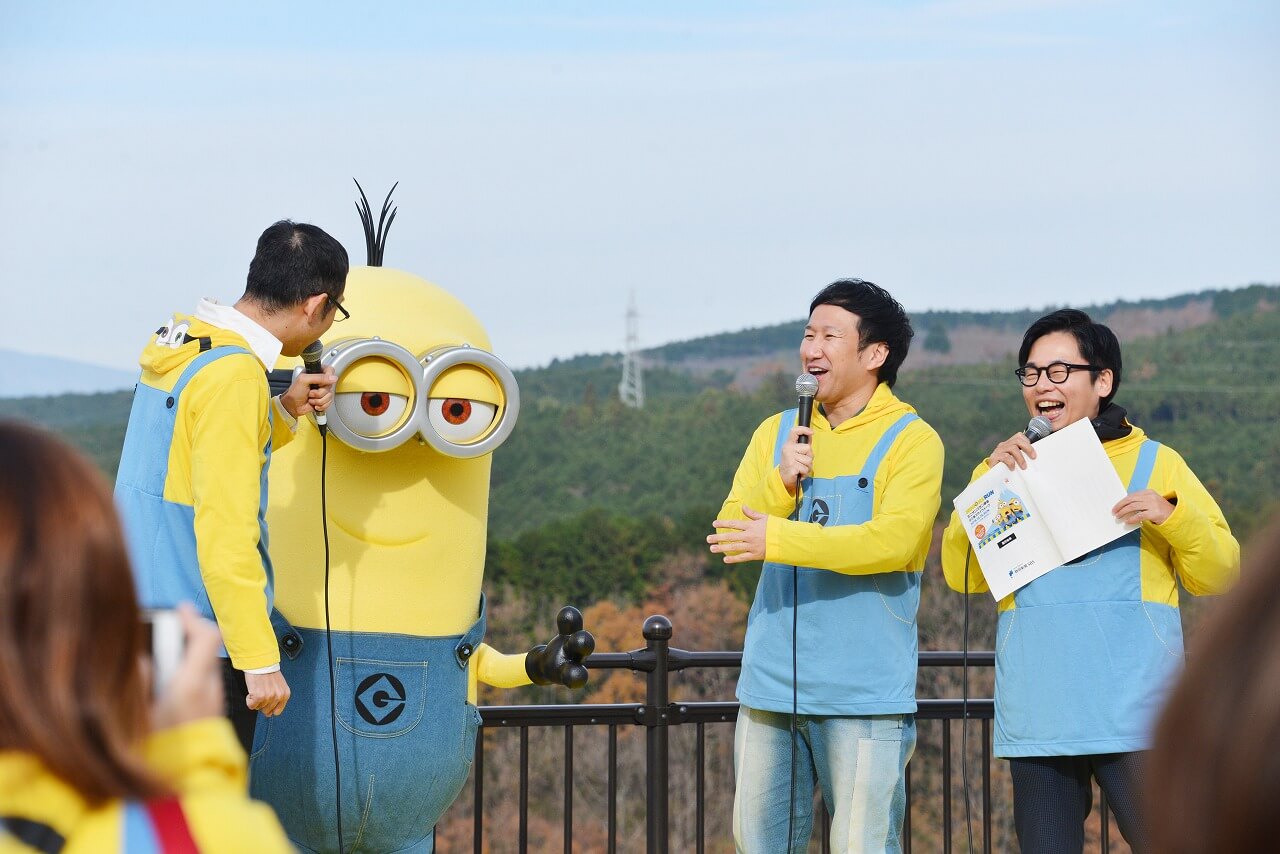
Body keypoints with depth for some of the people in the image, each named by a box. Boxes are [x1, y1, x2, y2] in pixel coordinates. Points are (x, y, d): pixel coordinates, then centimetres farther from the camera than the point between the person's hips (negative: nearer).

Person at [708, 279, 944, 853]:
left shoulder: (911, 440, -3)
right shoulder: (777, 433, 13)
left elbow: (894, 540, -18)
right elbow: (730, 533, 6)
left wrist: (779, 539, -23)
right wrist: (783, 483, -11)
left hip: (865, 693, -5)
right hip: (771, 687, 5)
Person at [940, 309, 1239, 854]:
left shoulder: (1154, 463, 10)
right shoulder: (1010, 469, 17)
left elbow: (1219, 575, 6)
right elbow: (963, 576, 6)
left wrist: (1173, 516, -12)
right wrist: (987, 480, -3)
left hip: (1137, 720, -2)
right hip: (1037, 722, 3)